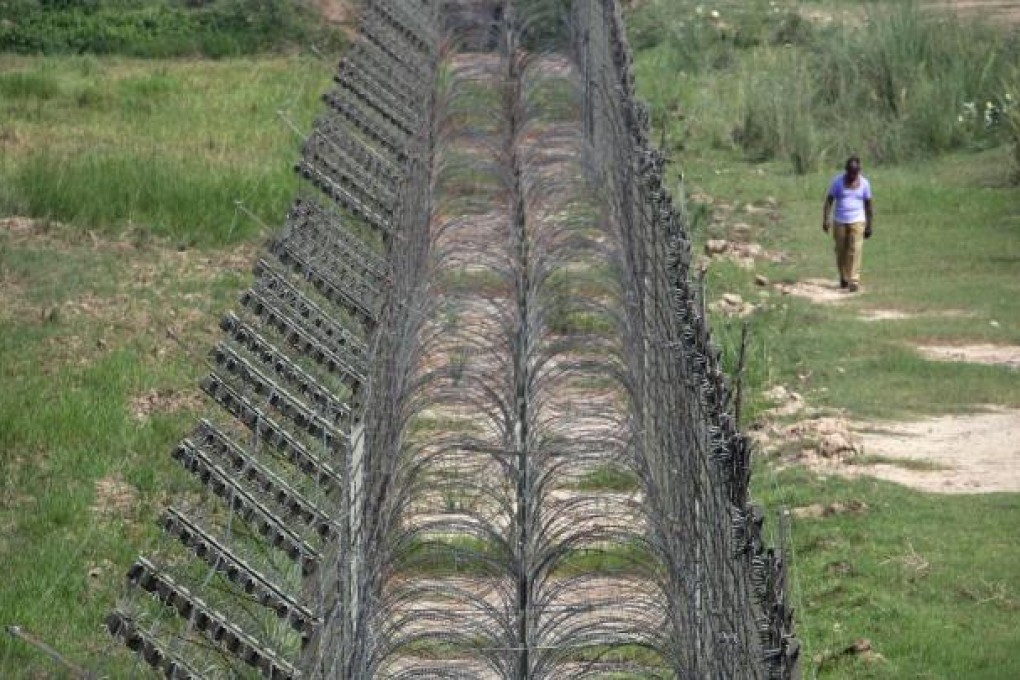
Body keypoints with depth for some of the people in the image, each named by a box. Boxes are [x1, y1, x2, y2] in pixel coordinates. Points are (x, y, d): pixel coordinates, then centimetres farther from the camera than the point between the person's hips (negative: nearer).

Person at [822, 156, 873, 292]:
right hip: (840, 222, 1)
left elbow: (868, 205, 7)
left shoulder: (864, 183, 0)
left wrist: (869, 226, 8)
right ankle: (843, 278, 26)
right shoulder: (838, 181, -3)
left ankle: (854, 281, -17)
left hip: (857, 221, -1)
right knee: (841, 251, 6)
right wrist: (825, 220, -13)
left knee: (855, 250, -13)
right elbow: (829, 201, -3)